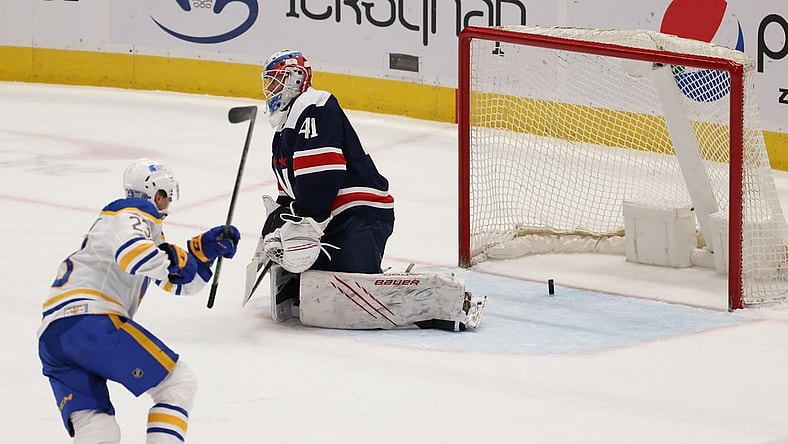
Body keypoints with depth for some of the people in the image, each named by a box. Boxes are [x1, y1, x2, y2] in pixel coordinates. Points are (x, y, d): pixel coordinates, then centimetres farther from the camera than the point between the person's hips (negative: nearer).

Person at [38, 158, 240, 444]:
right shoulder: (135, 212, 3)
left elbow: (181, 281, 36)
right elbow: (132, 253, -20)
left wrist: (206, 248, 23)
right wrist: (173, 260, -6)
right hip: (91, 322, -9)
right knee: (179, 382, -1)